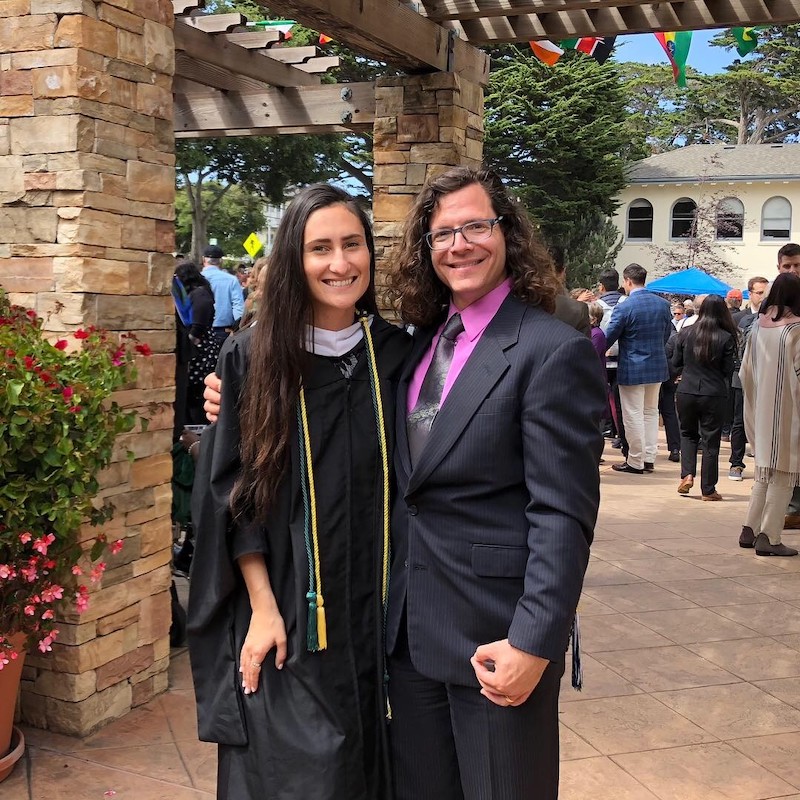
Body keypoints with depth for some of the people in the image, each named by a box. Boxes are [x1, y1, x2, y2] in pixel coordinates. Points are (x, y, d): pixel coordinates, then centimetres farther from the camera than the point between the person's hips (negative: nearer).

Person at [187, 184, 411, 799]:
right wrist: (262, 605, -10)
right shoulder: (253, 357, -4)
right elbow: (230, 489, -4)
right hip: (285, 621, -2)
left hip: (376, 617, 3)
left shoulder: (397, 355, 2)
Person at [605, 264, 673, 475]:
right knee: (651, 412, 16)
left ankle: (635, 462, 7)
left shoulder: (624, 307, -17)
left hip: (632, 368, -6)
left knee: (633, 415, 2)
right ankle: (649, 458, 20)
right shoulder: (663, 304, 2)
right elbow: (667, 334, 12)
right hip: (657, 366, 6)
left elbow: (608, 338, -11)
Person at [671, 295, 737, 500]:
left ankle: (687, 475, 3)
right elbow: (728, 370, -4)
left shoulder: (685, 334, -2)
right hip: (714, 395, -2)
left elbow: (676, 364, 7)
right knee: (711, 441, 7)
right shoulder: (726, 338, -9)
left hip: (686, 392, 2)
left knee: (688, 433, 21)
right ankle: (708, 489, 11)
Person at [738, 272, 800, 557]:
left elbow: (745, 371, 8)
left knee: (764, 473, 17)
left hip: (762, 410, 6)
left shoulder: (758, 325, 3)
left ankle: (749, 531, 19)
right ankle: (769, 537, 2)